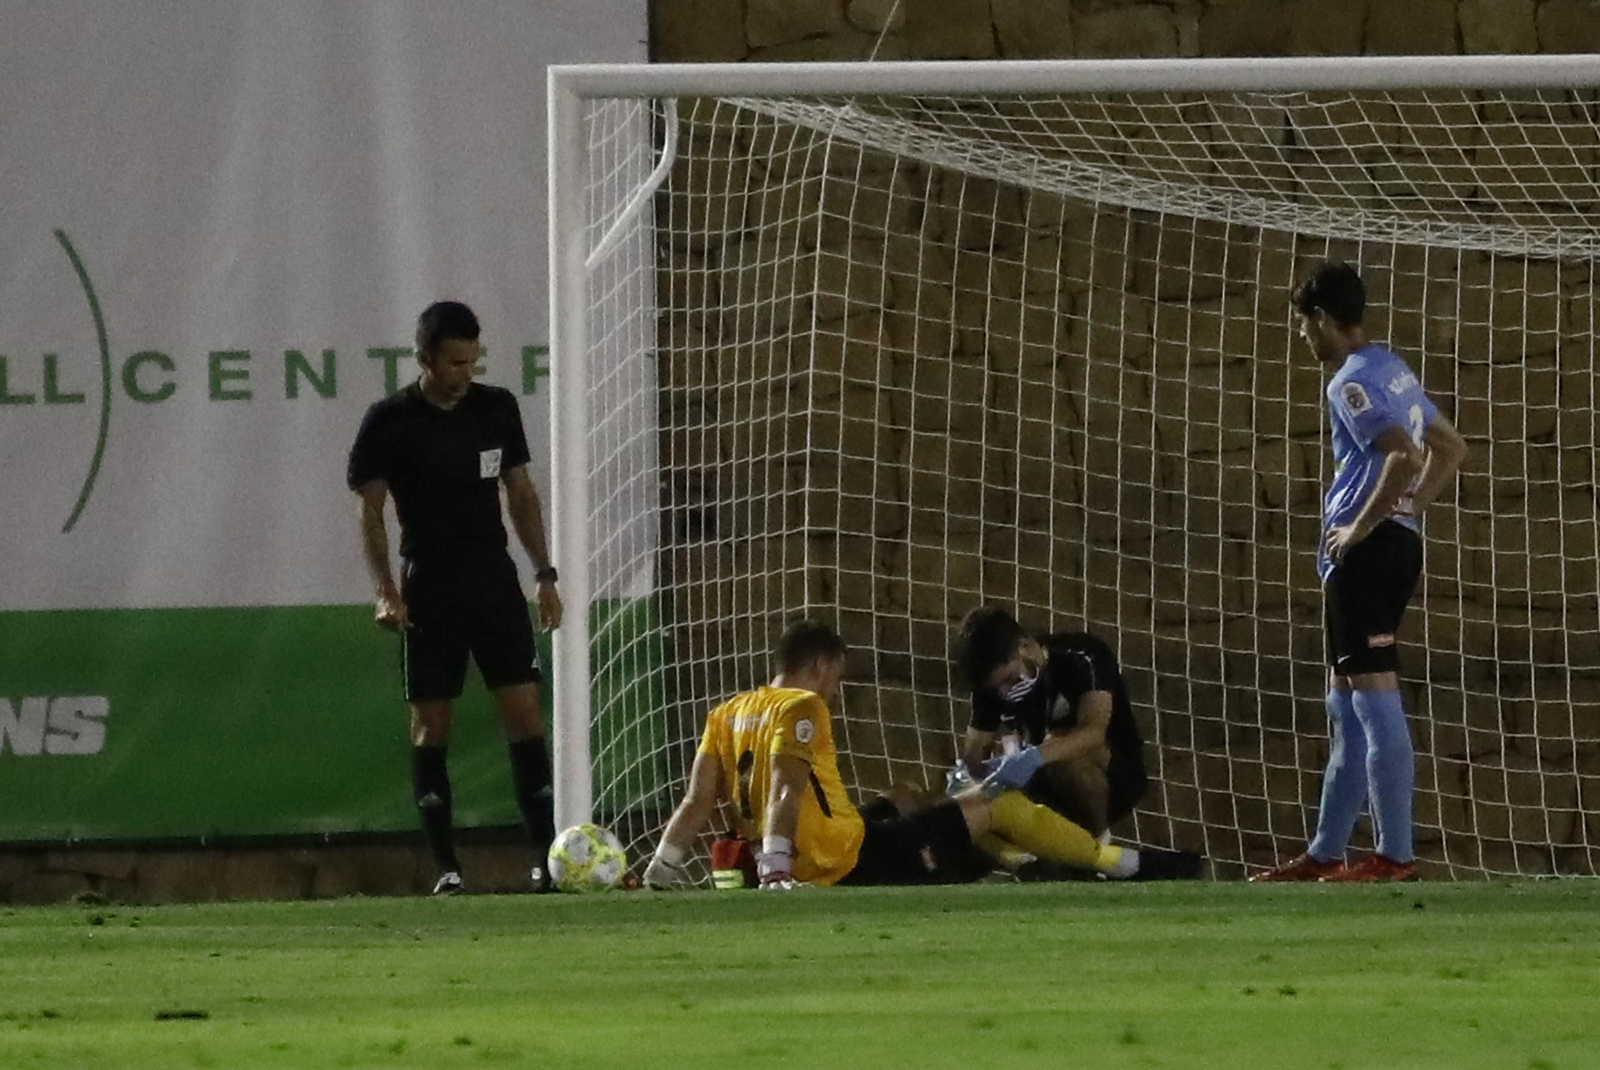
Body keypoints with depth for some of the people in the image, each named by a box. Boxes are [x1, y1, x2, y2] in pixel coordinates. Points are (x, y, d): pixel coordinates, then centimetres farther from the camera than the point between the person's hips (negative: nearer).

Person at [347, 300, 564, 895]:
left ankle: (546, 856, -7)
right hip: (429, 586, -3)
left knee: (523, 708, -5)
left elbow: (521, 494, 14)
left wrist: (544, 575, 8)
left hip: (494, 579, 3)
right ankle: (445, 866, 2)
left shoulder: (496, 409, 7)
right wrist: (385, 590, -13)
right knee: (431, 722, -2)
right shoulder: (389, 422, -5)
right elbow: (370, 513, -2)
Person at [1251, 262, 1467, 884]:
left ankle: (1395, 856, -11)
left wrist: (1361, 526, -16)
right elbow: (1450, 450, 23)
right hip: (1397, 543, 10)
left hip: (1365, 551, -10)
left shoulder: (1353, 382, -13)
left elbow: (1403, 456, -25)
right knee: (1347, 708, 15)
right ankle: (1326, 854, 19)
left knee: (1374, 700, -10)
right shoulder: (1392, 370, 17)